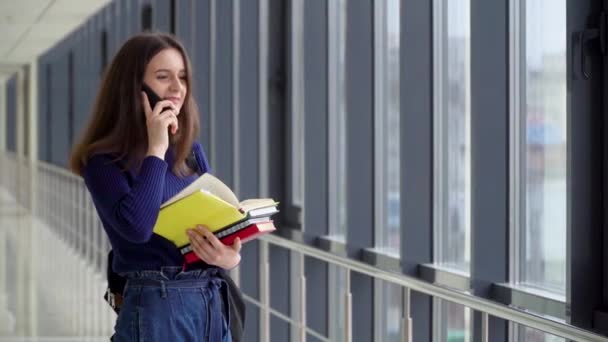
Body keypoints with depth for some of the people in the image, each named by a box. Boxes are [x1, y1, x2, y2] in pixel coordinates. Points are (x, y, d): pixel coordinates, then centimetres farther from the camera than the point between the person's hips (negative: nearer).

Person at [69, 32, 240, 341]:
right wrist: (156, 149, -15)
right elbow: (136, 227, -23)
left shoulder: (192, 152, 10)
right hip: (156, 307, -5)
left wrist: (230, 256, -10)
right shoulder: (104, 162, -8)